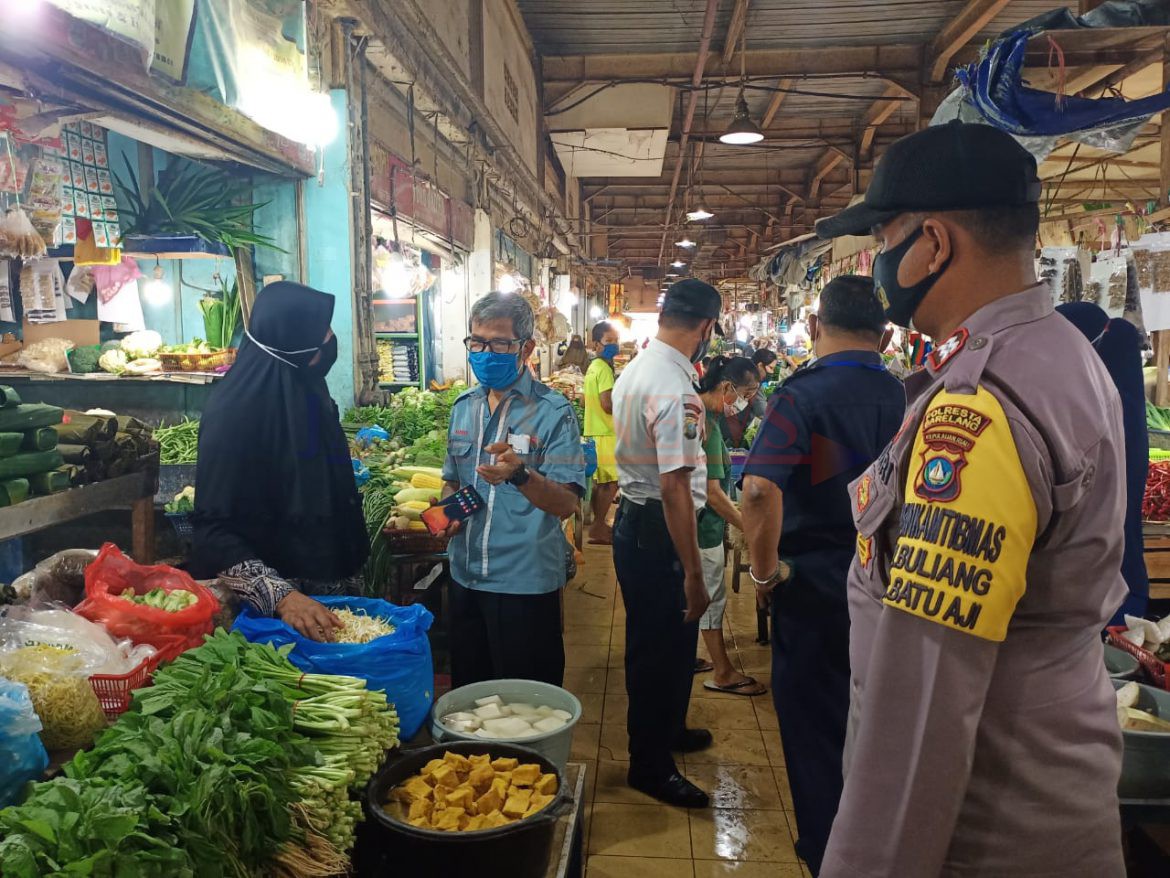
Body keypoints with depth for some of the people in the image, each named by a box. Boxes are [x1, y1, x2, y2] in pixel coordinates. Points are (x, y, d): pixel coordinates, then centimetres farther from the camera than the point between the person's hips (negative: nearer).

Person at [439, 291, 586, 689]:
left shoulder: (553, 412, -11)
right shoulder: (463, 407, 8)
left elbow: (566, 504, -20)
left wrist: (519, 475, -38)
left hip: (526, 584, -5)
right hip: (466, 577, 6)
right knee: (467, 693, 20)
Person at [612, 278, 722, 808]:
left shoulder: (631, 372, 6)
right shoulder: (677, 391, -25)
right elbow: (675, 489, -27)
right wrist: (693, 573, -22)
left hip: (632, 519, 10)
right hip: (658, 532, -10)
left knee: (653, 641, 25)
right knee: (662, 648, 5)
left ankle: (665, 730, 45)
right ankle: (650, 765, 22)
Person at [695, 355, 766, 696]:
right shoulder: (706, 425, -25)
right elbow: (712, 492, -25)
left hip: (699, 523, 10)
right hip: (705, 526, -10)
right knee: (712, 598, 2)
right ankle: (722, 673, 14)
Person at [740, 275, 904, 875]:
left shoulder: (803, 393, -17)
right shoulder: (904, 397, -2)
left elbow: (760, 489, -32)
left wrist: (764, 572, -17)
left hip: (818, 584, -5)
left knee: (814, 721, 13)